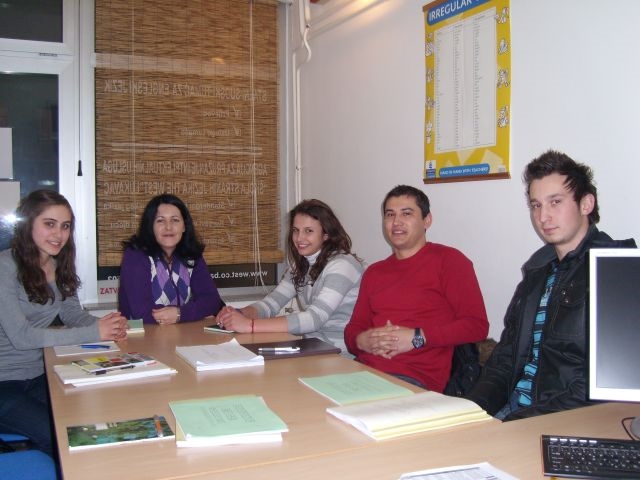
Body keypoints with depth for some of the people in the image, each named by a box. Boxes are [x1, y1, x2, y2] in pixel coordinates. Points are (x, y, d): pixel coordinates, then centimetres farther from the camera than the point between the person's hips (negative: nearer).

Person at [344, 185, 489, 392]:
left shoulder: (448, 260, 4)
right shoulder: (374, 272, 23)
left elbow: (477, 325, -5)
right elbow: (353, 328, 22)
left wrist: (417, 338, -13)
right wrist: (362, 341, -3)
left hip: (415, 379, -6)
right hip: (363, 371, 6)